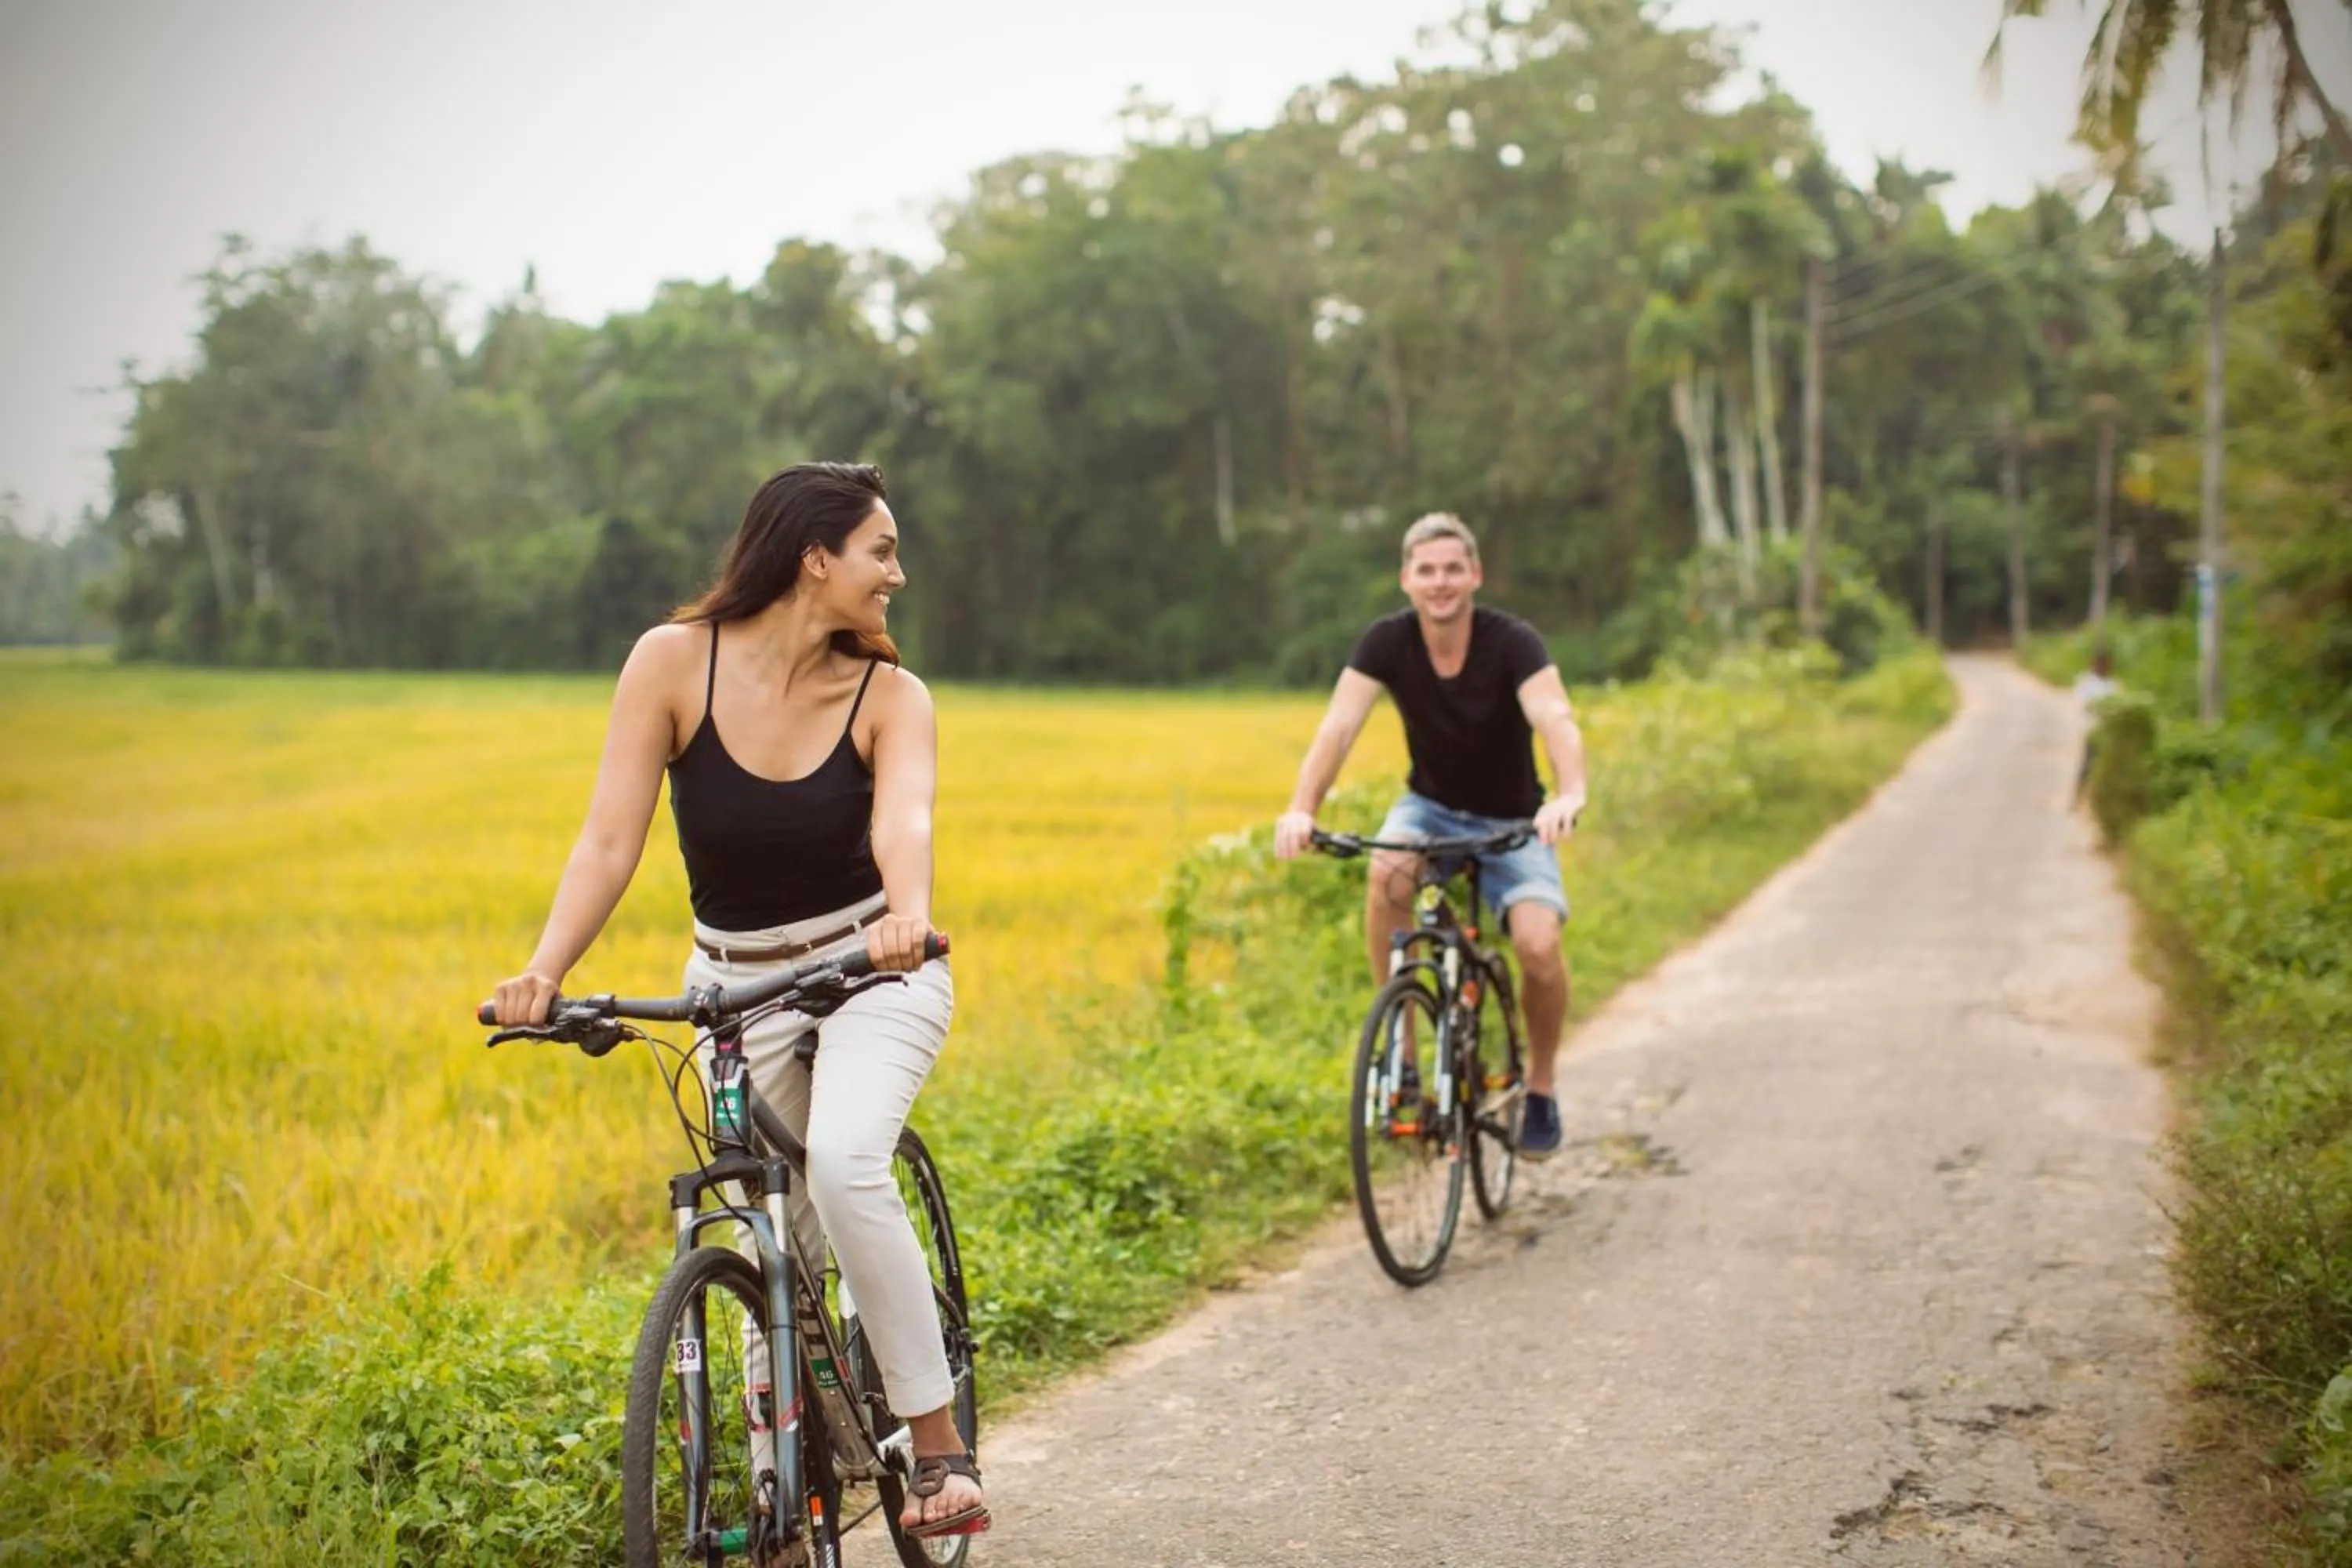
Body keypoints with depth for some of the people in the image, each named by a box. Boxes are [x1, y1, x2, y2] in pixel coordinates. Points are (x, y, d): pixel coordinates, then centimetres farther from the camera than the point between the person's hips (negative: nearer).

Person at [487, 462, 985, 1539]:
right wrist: (545, 970, -31)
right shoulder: (675, 662, -12)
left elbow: (904, 823, -31)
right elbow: (610, 839, -17)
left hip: (873, 969, -2)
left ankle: (941, 1448, -20)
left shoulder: (889, 696, -12)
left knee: (844, 1160, -28)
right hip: (735, 982, 2)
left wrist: (908, 915, -52)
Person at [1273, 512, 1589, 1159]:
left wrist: (1570, 795, -59)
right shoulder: (1387, 642, -15)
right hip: (1431, 806, 2)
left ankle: (1539, 1086, 4)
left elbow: (1556, 721, -38)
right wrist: (1301, 809, -44)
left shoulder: (1512, 642, -22)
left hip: (1511, 820, -1)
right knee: (1386, 873, -33)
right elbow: (1338, 726, -27)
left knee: (1539, 945, -24)